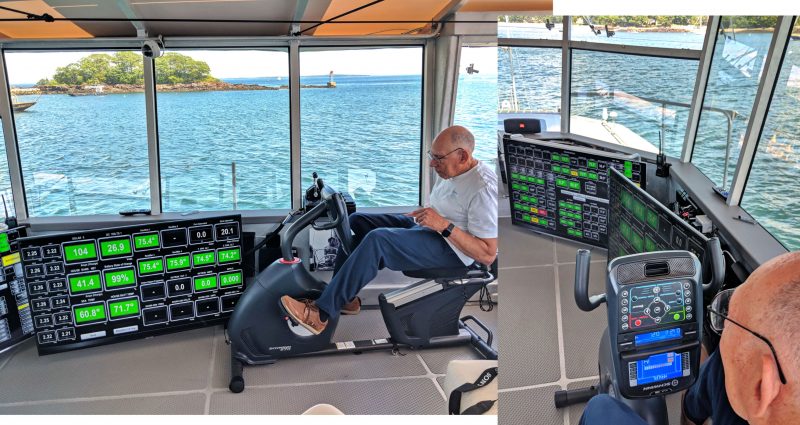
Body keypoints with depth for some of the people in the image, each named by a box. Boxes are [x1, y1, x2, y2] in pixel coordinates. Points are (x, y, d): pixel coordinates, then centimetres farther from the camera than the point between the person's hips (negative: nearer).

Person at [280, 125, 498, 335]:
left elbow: (488, 255, -24)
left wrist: (445, 225, -30)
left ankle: (321, 314, -25)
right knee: (356, 221, 3)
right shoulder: (451, 171, 6)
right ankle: (346, 297, 1)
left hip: (451, 247, -10)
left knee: (377, 239, -31)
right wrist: (414, 215, 7)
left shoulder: (484, 188, -23)